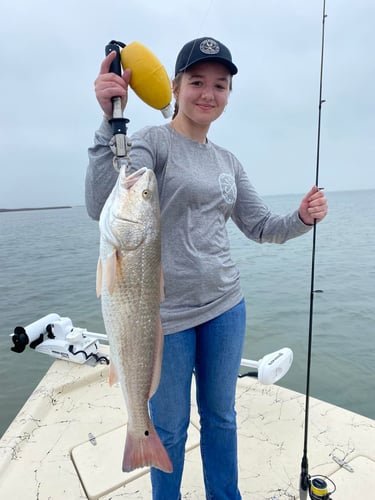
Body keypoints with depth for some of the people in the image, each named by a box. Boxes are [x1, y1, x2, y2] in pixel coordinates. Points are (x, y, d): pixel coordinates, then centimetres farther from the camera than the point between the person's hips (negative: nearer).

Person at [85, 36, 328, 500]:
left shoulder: (228, 161, 10)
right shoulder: (153, 141, -8)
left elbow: (260, 227, 12)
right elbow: (101, 207, -24)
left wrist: (301, 218, -5)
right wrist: (112, 121, -33)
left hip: (225, 306, 6)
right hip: (166, 313, -5)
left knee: (221, 416, 22)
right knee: (170, 427, 15)